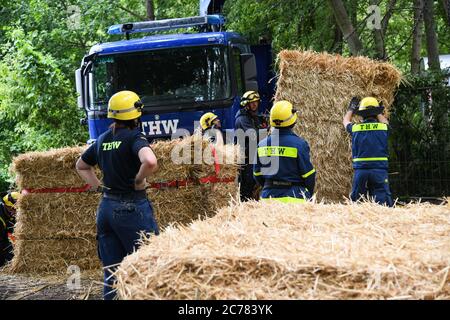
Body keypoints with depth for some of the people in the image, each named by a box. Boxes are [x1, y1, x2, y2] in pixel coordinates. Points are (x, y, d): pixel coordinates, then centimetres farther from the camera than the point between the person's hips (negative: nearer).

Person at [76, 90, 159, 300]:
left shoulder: (102, 140, 10)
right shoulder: (134, 137, -11)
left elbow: (81, 166, 25)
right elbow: (150, 162, -31)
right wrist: (139, 180, -14)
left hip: (106, 207, 7)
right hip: (133, 208, -7)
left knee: (111, 270, 11)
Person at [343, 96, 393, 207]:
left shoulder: (355, 128, 4)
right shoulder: (383, 127, 2)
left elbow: (345, 121, 29)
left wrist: (351, 109, 46)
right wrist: (377, 112, 46)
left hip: (360, 170, 1)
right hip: (380, 170, -1)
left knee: (355, 201, 8)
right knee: (383, 203, -4)